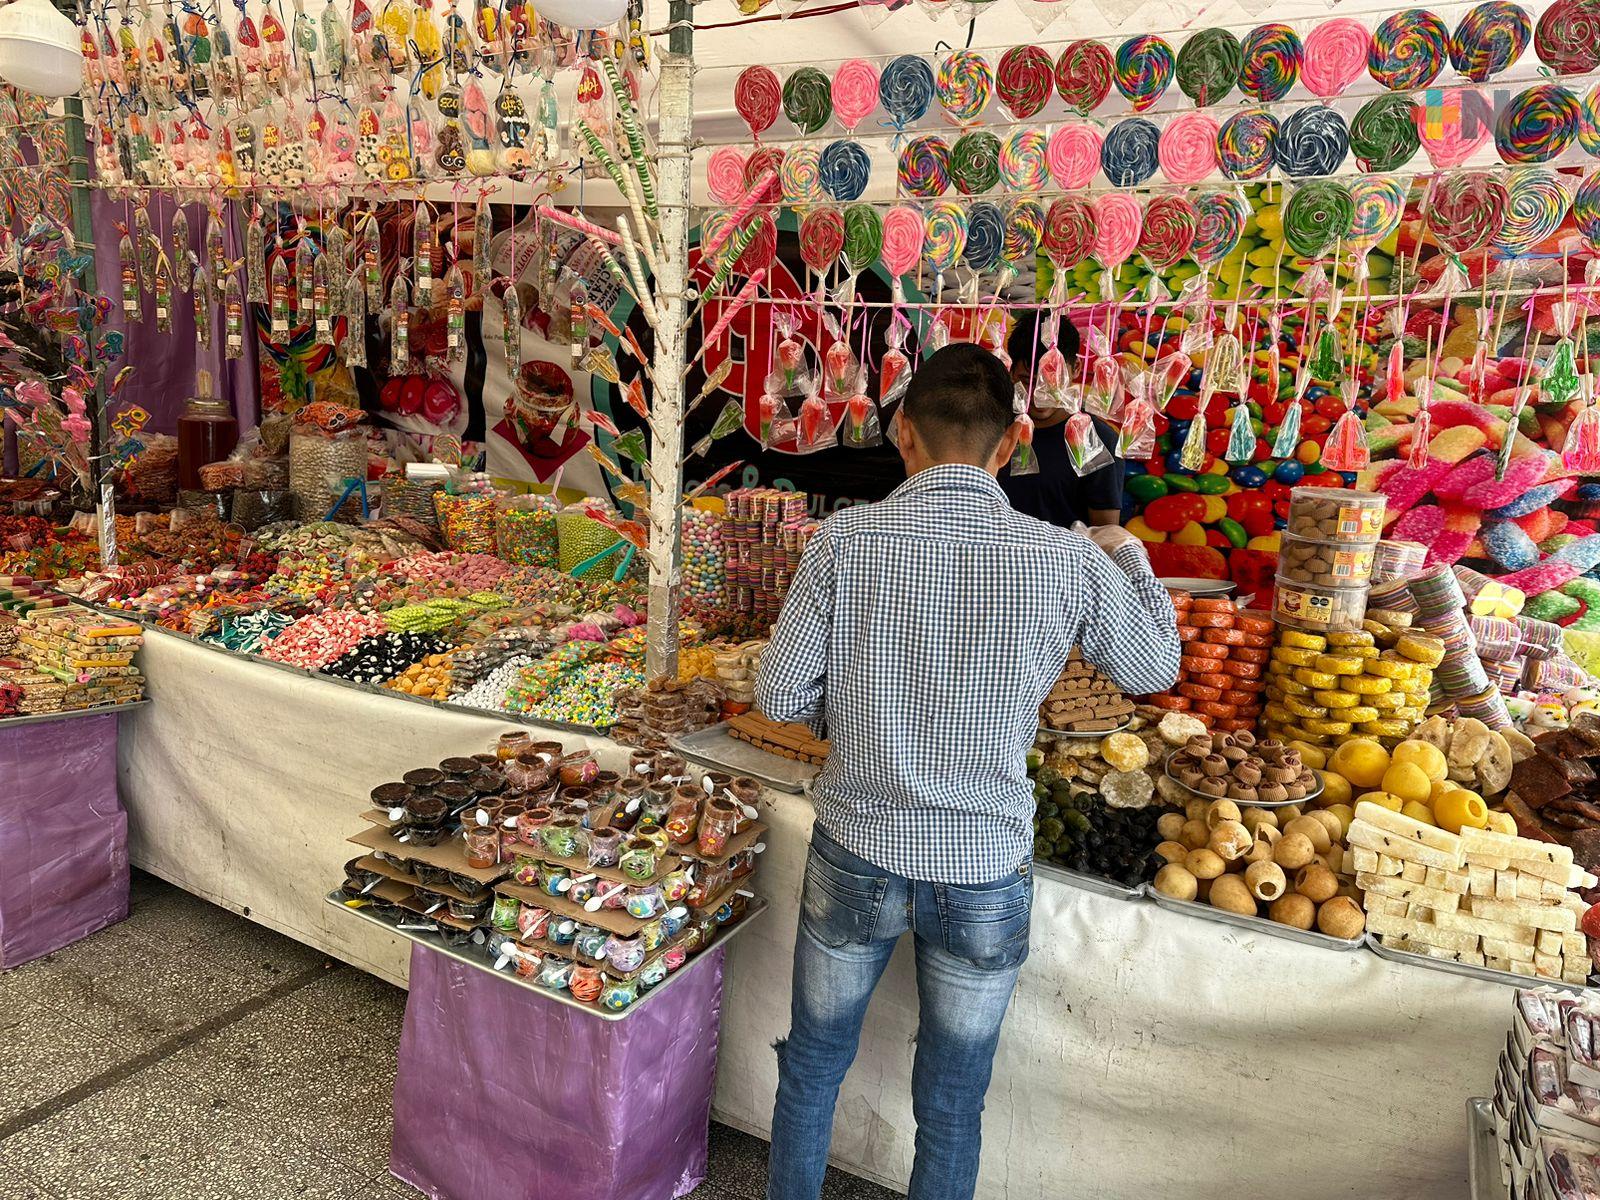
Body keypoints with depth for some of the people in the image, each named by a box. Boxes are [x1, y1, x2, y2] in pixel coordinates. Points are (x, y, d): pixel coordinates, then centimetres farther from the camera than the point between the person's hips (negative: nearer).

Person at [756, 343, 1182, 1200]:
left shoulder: (846, 539, -14)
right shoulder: (1070, 561, -13)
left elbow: (780, 696, -10)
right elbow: (1155, 668, 5)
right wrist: (1127, 554, 20)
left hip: (856, 857, 1)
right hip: (985, 876, 0)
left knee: (811, 1067, 25)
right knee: (951, 1110, 21)